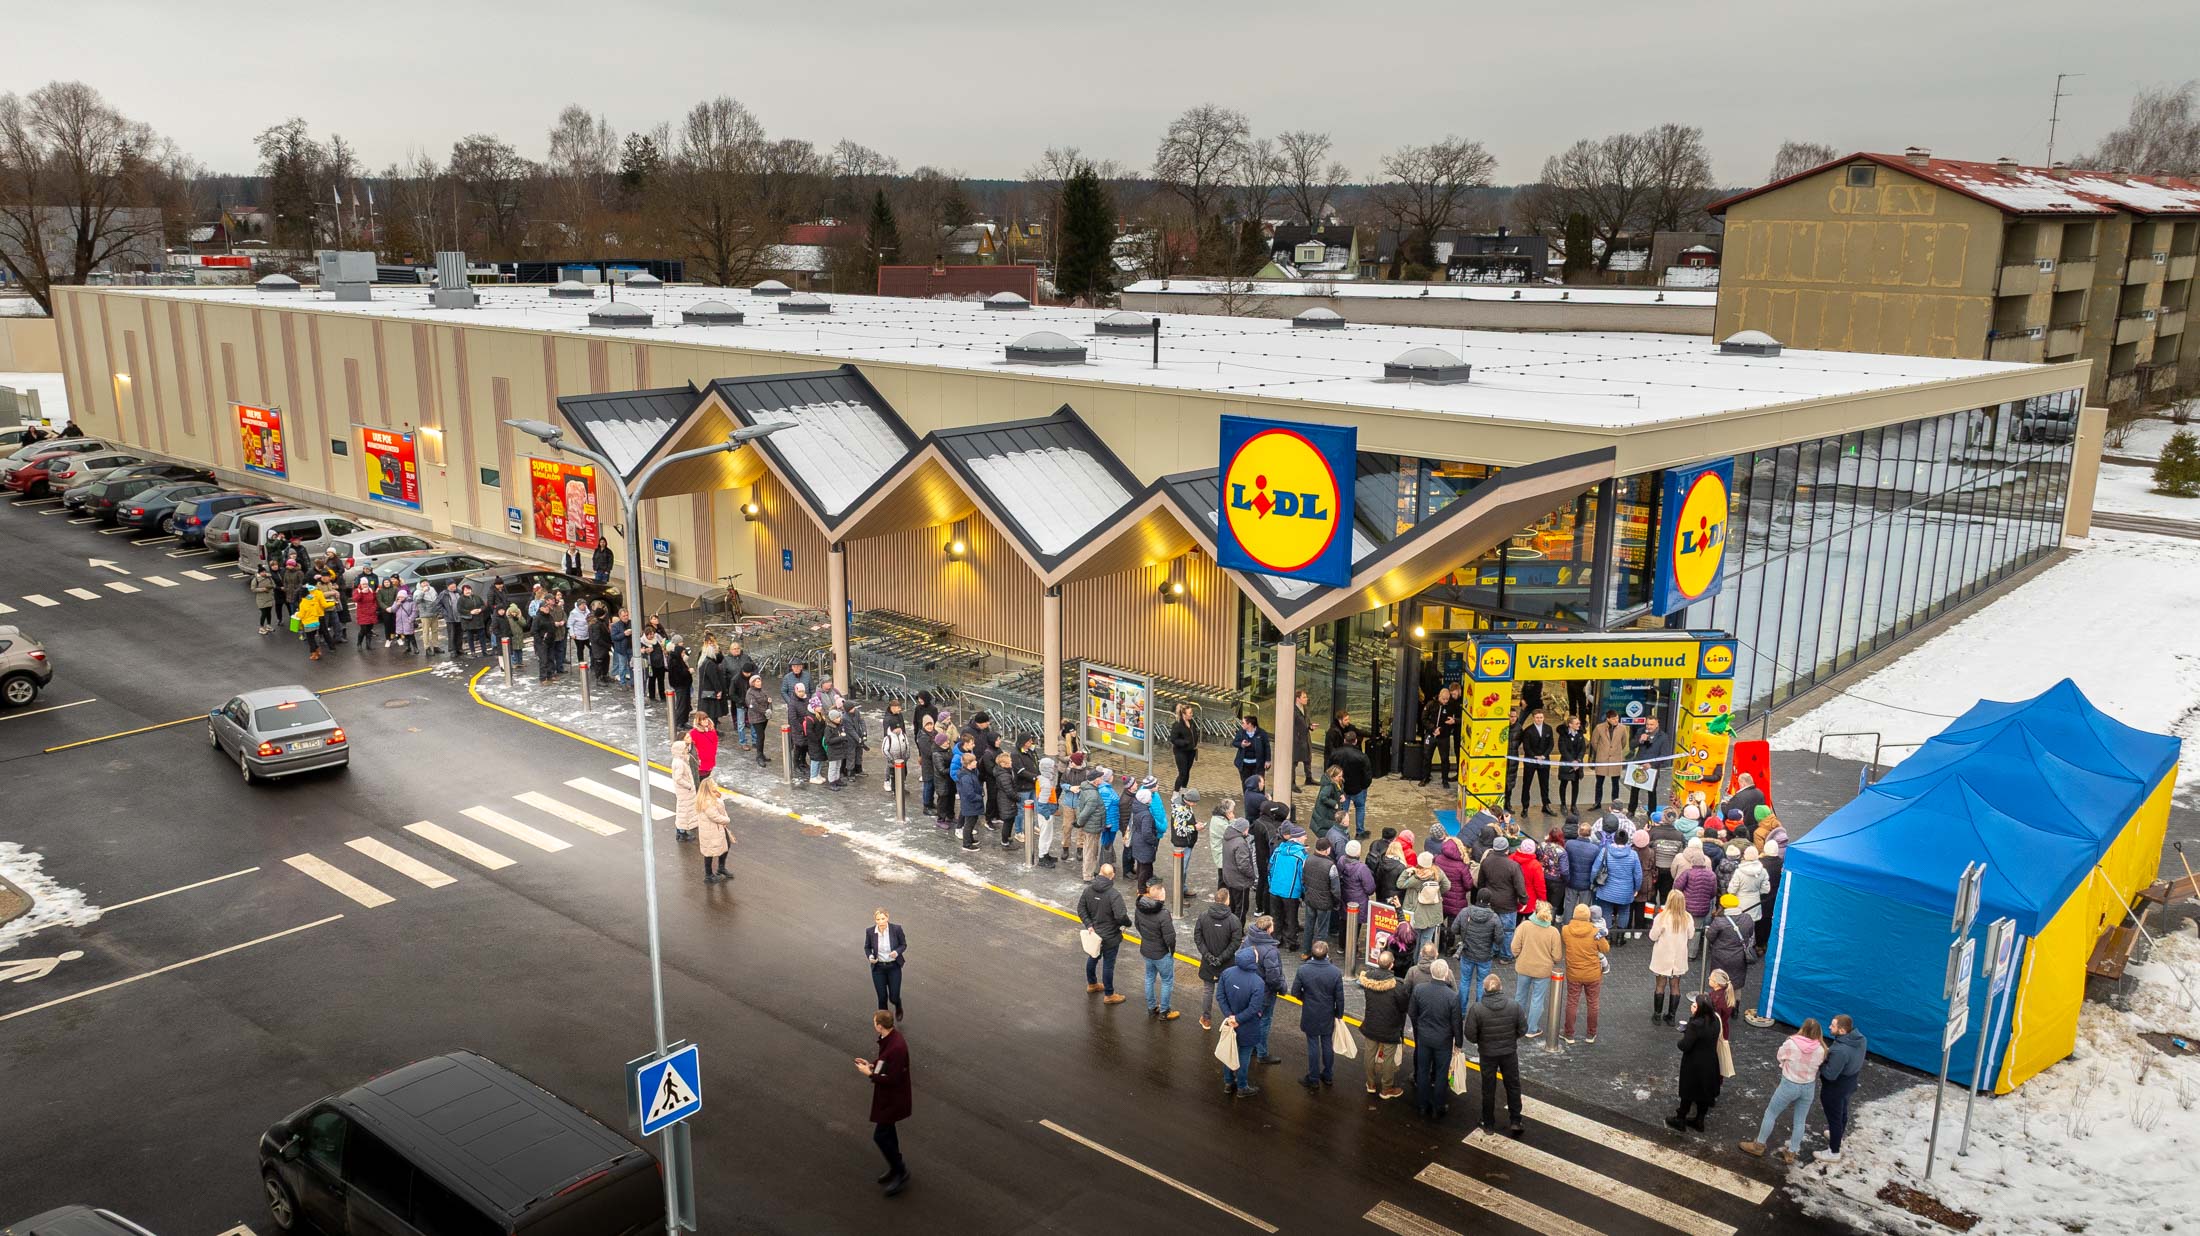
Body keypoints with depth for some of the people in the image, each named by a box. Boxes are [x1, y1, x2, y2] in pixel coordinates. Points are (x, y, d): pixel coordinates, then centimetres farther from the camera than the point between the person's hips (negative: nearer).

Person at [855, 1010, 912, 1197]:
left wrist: (870, 1074, -20)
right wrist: (872, 1064, 1)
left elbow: (893, 1079, -29)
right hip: (887, 1095, 10)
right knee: (887, 1131, 22)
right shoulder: (889, 1038, -2)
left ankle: (901, 1173, 13)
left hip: (893, 1098, -10)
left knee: (880, 1136, -2)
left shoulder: (896, 1047, -32)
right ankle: (896, 1168, 38)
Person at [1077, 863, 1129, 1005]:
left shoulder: (1088, 890, -8)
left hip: (1093, 934, 6)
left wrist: (1089, 925, -2)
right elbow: (1120, 916, -30)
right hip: (1110, 937, -6)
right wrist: (1128, 923, -10)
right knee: (1108, 965, 8)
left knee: (1093, 958, 26)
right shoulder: (1114, 895, -27)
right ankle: (1108, 995, 21)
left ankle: (1092, 984, 48)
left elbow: (1081, 910, -3)